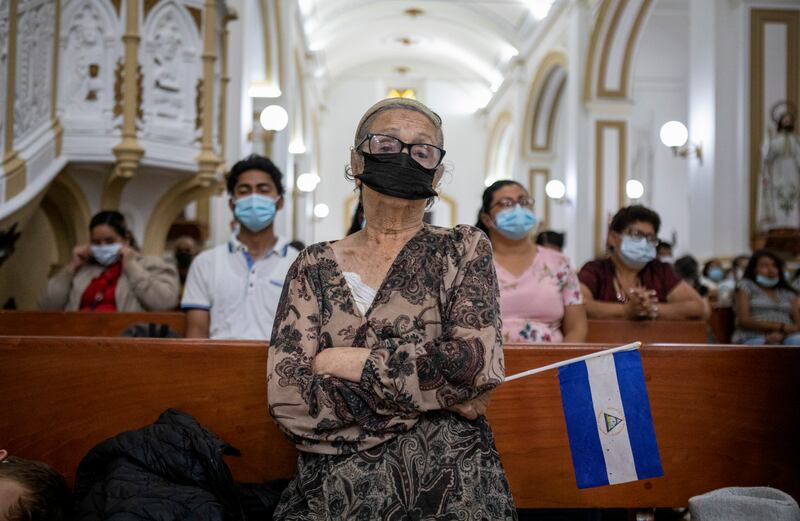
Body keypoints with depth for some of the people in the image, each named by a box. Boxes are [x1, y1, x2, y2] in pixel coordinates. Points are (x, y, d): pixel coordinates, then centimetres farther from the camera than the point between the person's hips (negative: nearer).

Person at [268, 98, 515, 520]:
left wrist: (339, 362, -6)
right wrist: (435, 391, -8)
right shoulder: (314, 266, 9)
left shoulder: (462, 250, 6)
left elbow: (475, 365, -10)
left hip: (448, 486, 0)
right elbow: (286, 397, -2)